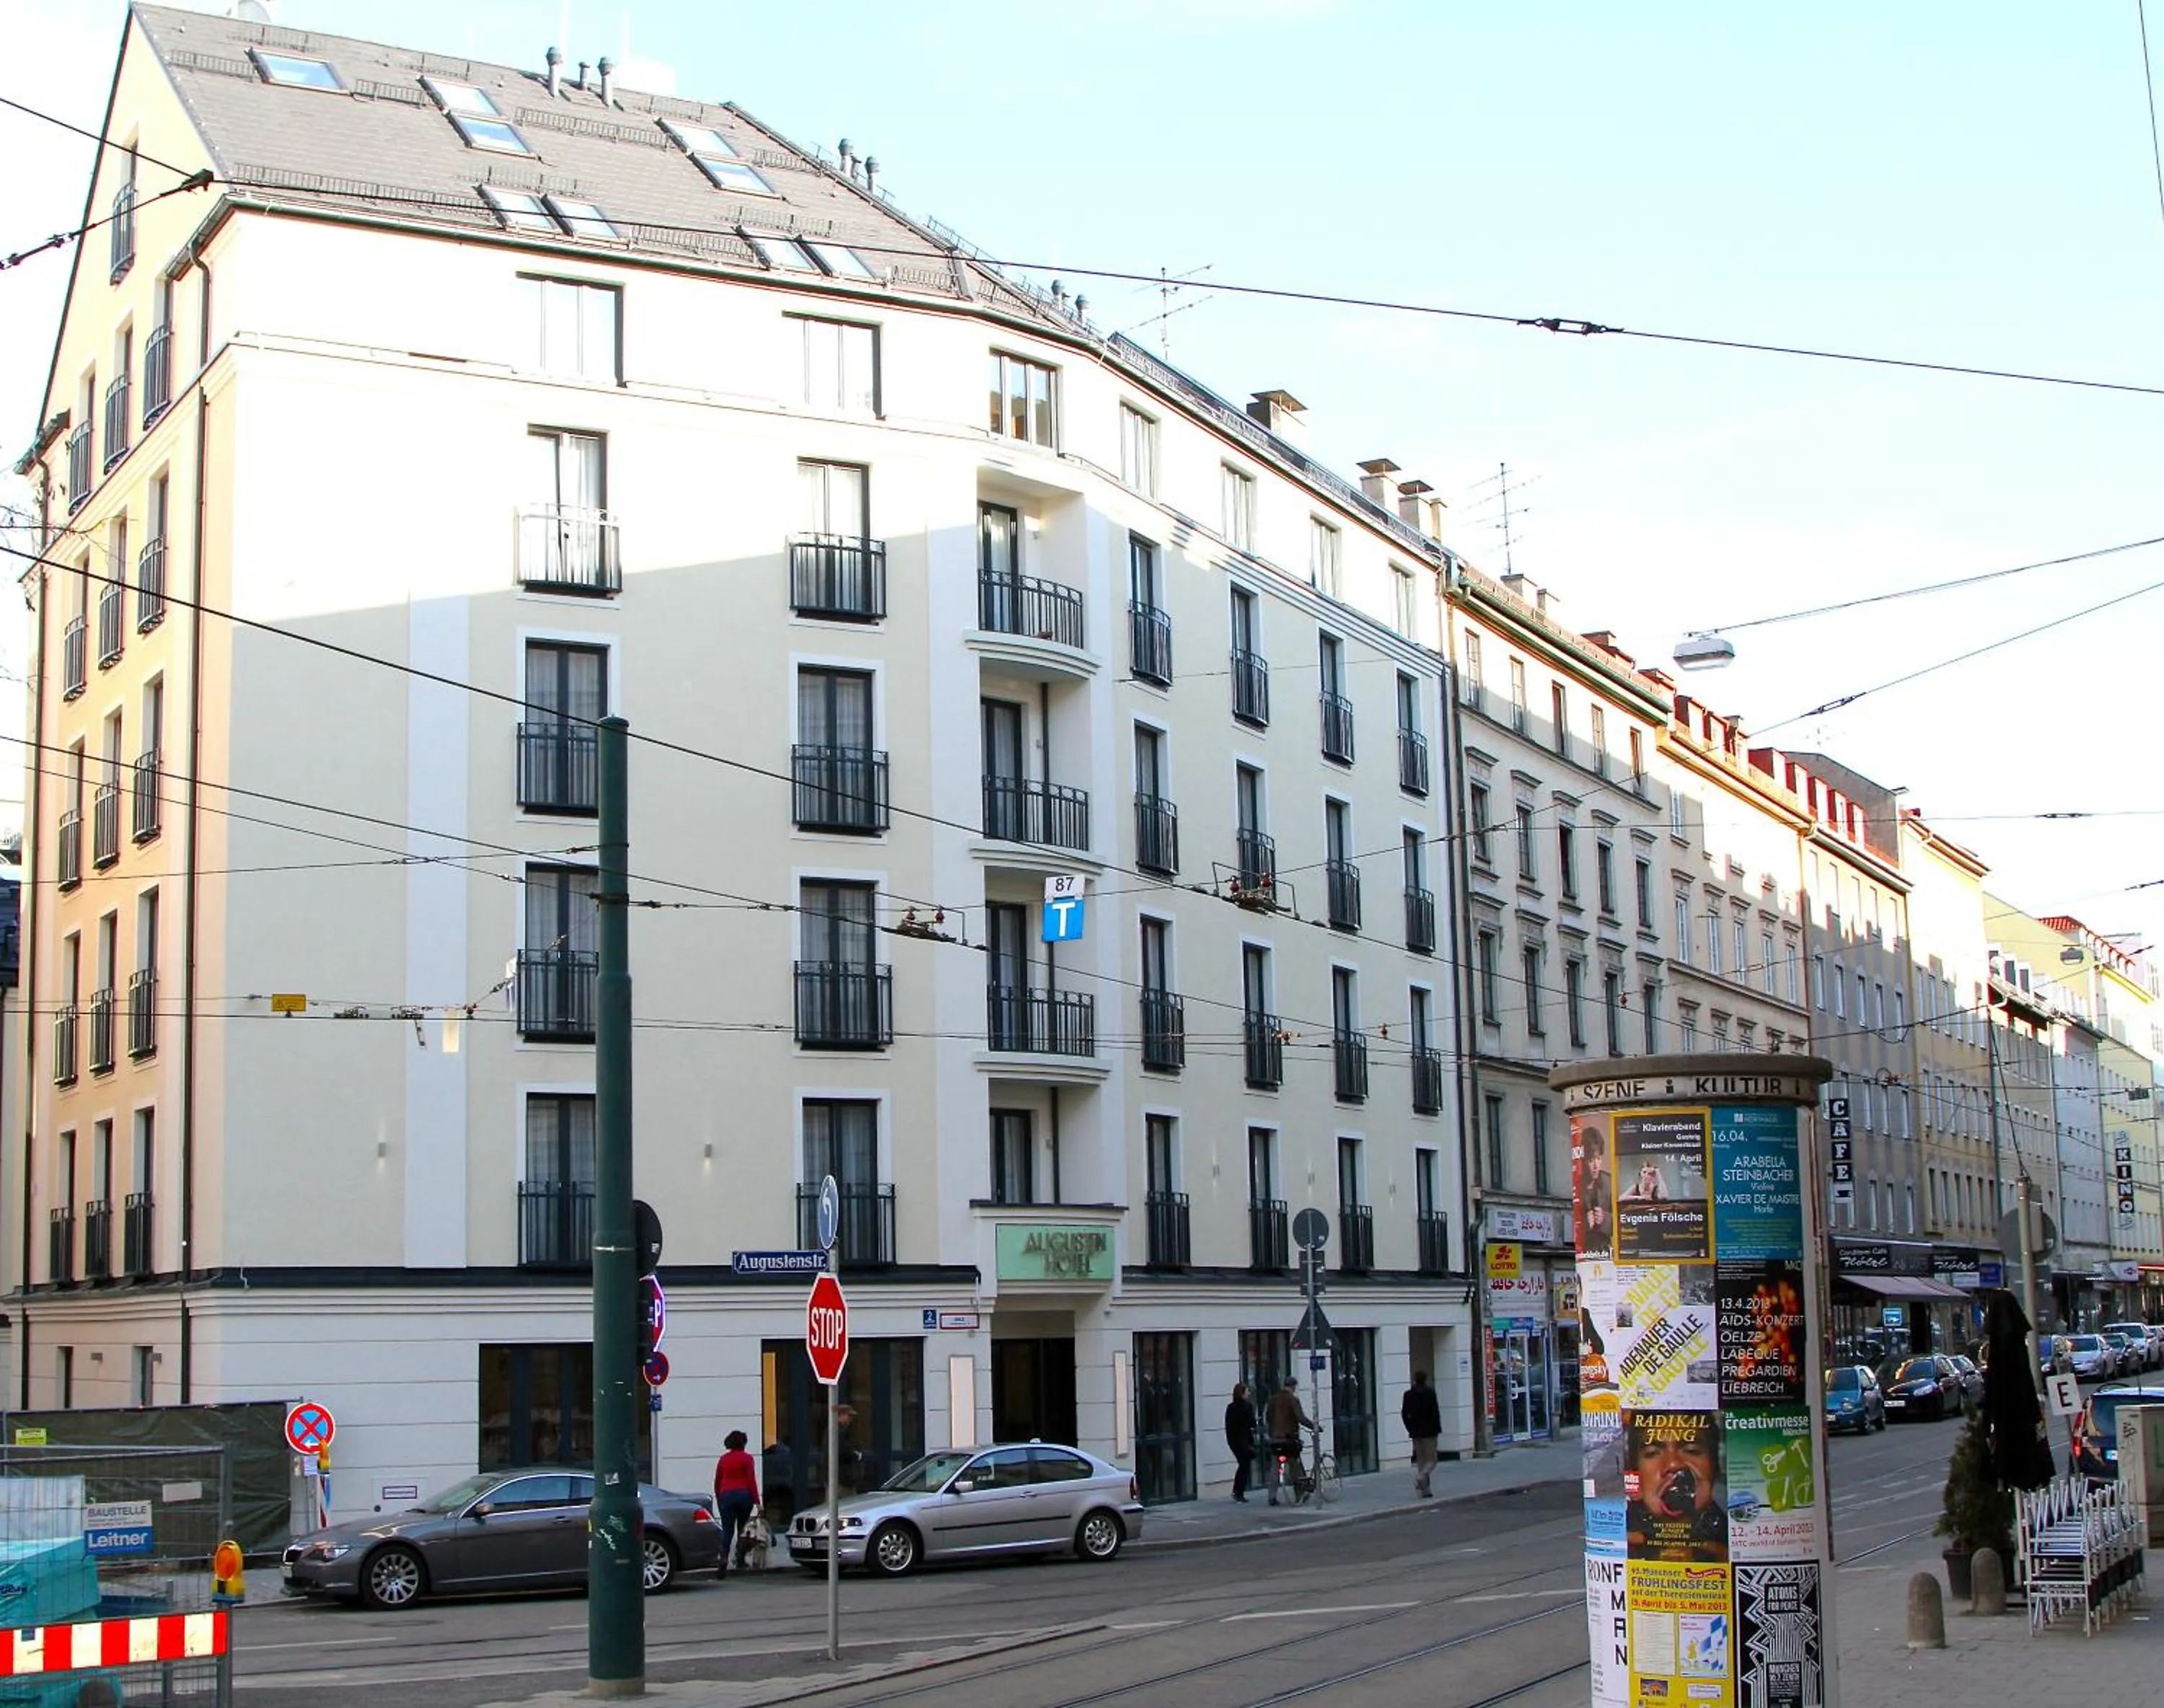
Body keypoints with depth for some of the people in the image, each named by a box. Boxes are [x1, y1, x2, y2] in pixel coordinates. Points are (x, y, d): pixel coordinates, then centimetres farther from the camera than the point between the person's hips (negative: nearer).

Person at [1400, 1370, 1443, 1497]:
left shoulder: (1408, 1395, 2)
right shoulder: (1430, 1393, -8)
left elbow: (1404, 1414, 3)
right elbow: (1435, 1412, -11)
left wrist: (1410, 1428, 11)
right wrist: (1437, 1428, -3)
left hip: (1416, 1432, 4)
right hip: (1429, 1431, -4)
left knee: (1421, 1460, 11)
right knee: (1431, 1459, 4)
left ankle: (1424, 1489, 10)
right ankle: (1421, 1477, -23)